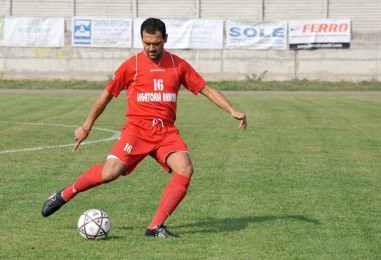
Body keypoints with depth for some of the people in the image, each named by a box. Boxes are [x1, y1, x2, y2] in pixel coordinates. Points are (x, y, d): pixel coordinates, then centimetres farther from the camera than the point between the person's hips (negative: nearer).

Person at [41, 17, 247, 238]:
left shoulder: (178, 65, 7)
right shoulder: (131, 66, 2)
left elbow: (207, 90, 11)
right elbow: (106, 95, 11)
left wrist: (232, 111, 0)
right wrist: (86, 127, 14)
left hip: (166, 131, 3)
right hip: (137, 128, -3)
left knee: (185, 169, -23)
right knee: (110, 172, -22)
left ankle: (156, 226, -18)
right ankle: (64, 195, 4)